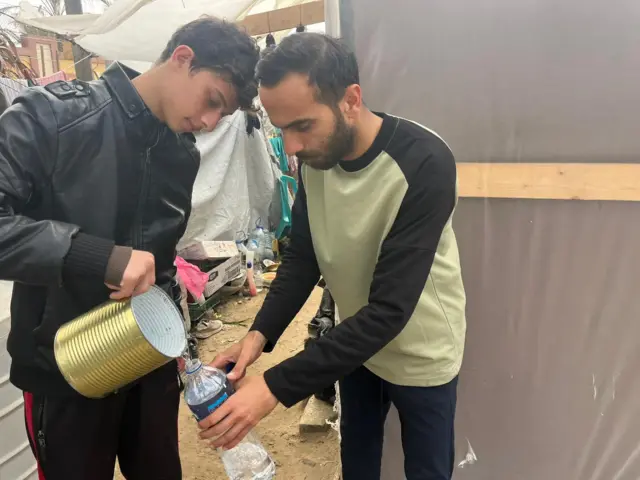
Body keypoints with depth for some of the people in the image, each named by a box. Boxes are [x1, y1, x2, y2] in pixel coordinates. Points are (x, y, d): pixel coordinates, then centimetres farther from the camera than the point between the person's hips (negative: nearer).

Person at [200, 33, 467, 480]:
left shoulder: (424, 164, -32)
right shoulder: (315, 156, -12)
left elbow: (389, 310, -34)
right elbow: (302, 257, -5)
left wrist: (276, 386, -36)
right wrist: (260, 334, -21)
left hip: (420, 355, -5)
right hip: (355, 343, 5)